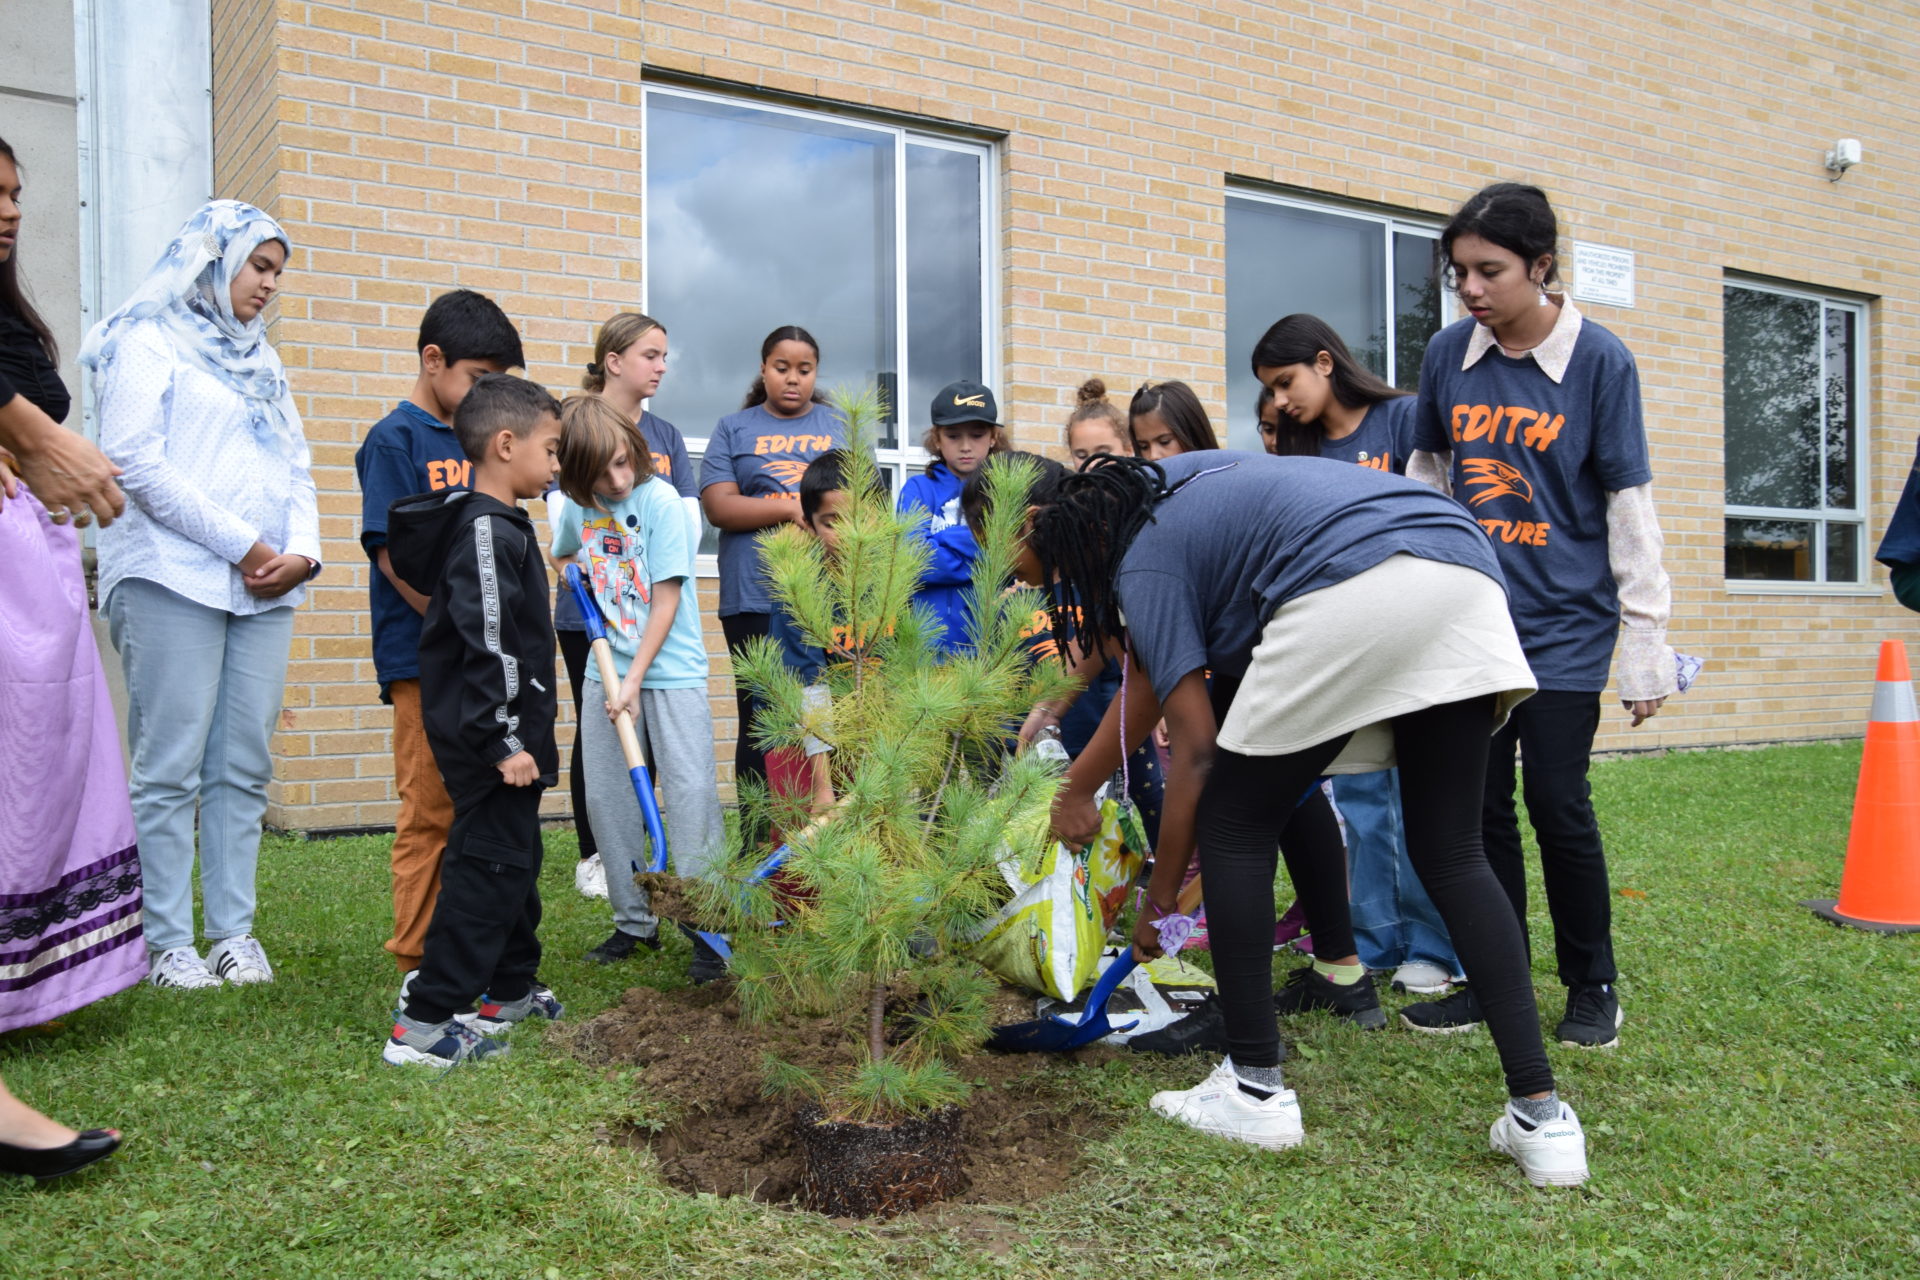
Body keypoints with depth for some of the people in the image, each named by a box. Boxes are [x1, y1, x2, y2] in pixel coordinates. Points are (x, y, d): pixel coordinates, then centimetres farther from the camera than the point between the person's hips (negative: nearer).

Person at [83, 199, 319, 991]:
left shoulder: (259, 359, 24)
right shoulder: (150, 340, 3)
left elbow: (295, 470, 20)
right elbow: (135, 459, -9)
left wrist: (303, 550, 0)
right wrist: (241, 544, -12)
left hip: (264, 589, 6)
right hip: (175, 578, -6)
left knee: (244, 767, 4)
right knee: (171, 767, -5)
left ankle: (235, 932, 10)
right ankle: (168, 943, 2)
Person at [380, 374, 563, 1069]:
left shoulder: (498, 525, 14)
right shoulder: (486, 530, -18)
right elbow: (487, 647, -25)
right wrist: (503, 740, -25)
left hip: (498, 735, 11)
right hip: (488, 740, -11)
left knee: (515, 860, 19)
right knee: (488, 867, -7)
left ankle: (510, 989, 34)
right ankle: (423, 1024, -2)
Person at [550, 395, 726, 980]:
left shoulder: (660, 500, -13)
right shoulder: (576, 506, 2)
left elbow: (667, 600, -14)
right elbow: (562, 555, 27)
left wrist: (634, 681, -14)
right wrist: (579, 578, 6)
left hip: (670, 671, -5)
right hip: (605, 670, 5)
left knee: (690, 793, -7)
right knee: (607, 797, 8)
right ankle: (634, 920, 22)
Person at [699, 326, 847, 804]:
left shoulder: (842, 427, 17)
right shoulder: (734, 429, 13)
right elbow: (718, 506, -1)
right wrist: (794, 508, -9)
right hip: (756, 600, -1)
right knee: (760, 725, 3)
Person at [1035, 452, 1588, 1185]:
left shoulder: (1144, 561, 9)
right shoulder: (1167, 488, 33)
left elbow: (1196, 748, 5)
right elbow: (1149, 677, 38)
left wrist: (1159, 901, 14)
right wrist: (1078, 785, 47)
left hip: (1349, 588, -9)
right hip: (1465, 574, 9)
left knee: (1231, 826, 9)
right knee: (1451, 856, 13)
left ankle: (1255, 1090, 14)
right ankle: (1541, 1116, 8)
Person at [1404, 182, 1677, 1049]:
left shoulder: (1600, 360, -7)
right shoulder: (1448, 354, 3)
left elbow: (1630, 506, -6)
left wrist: (1646, 644, -7)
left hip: (1566, 622, -3)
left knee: (1558, 804, -3)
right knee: (1481, 805, 7)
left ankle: (1592, 986, 18)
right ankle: (1491, 980, 21)